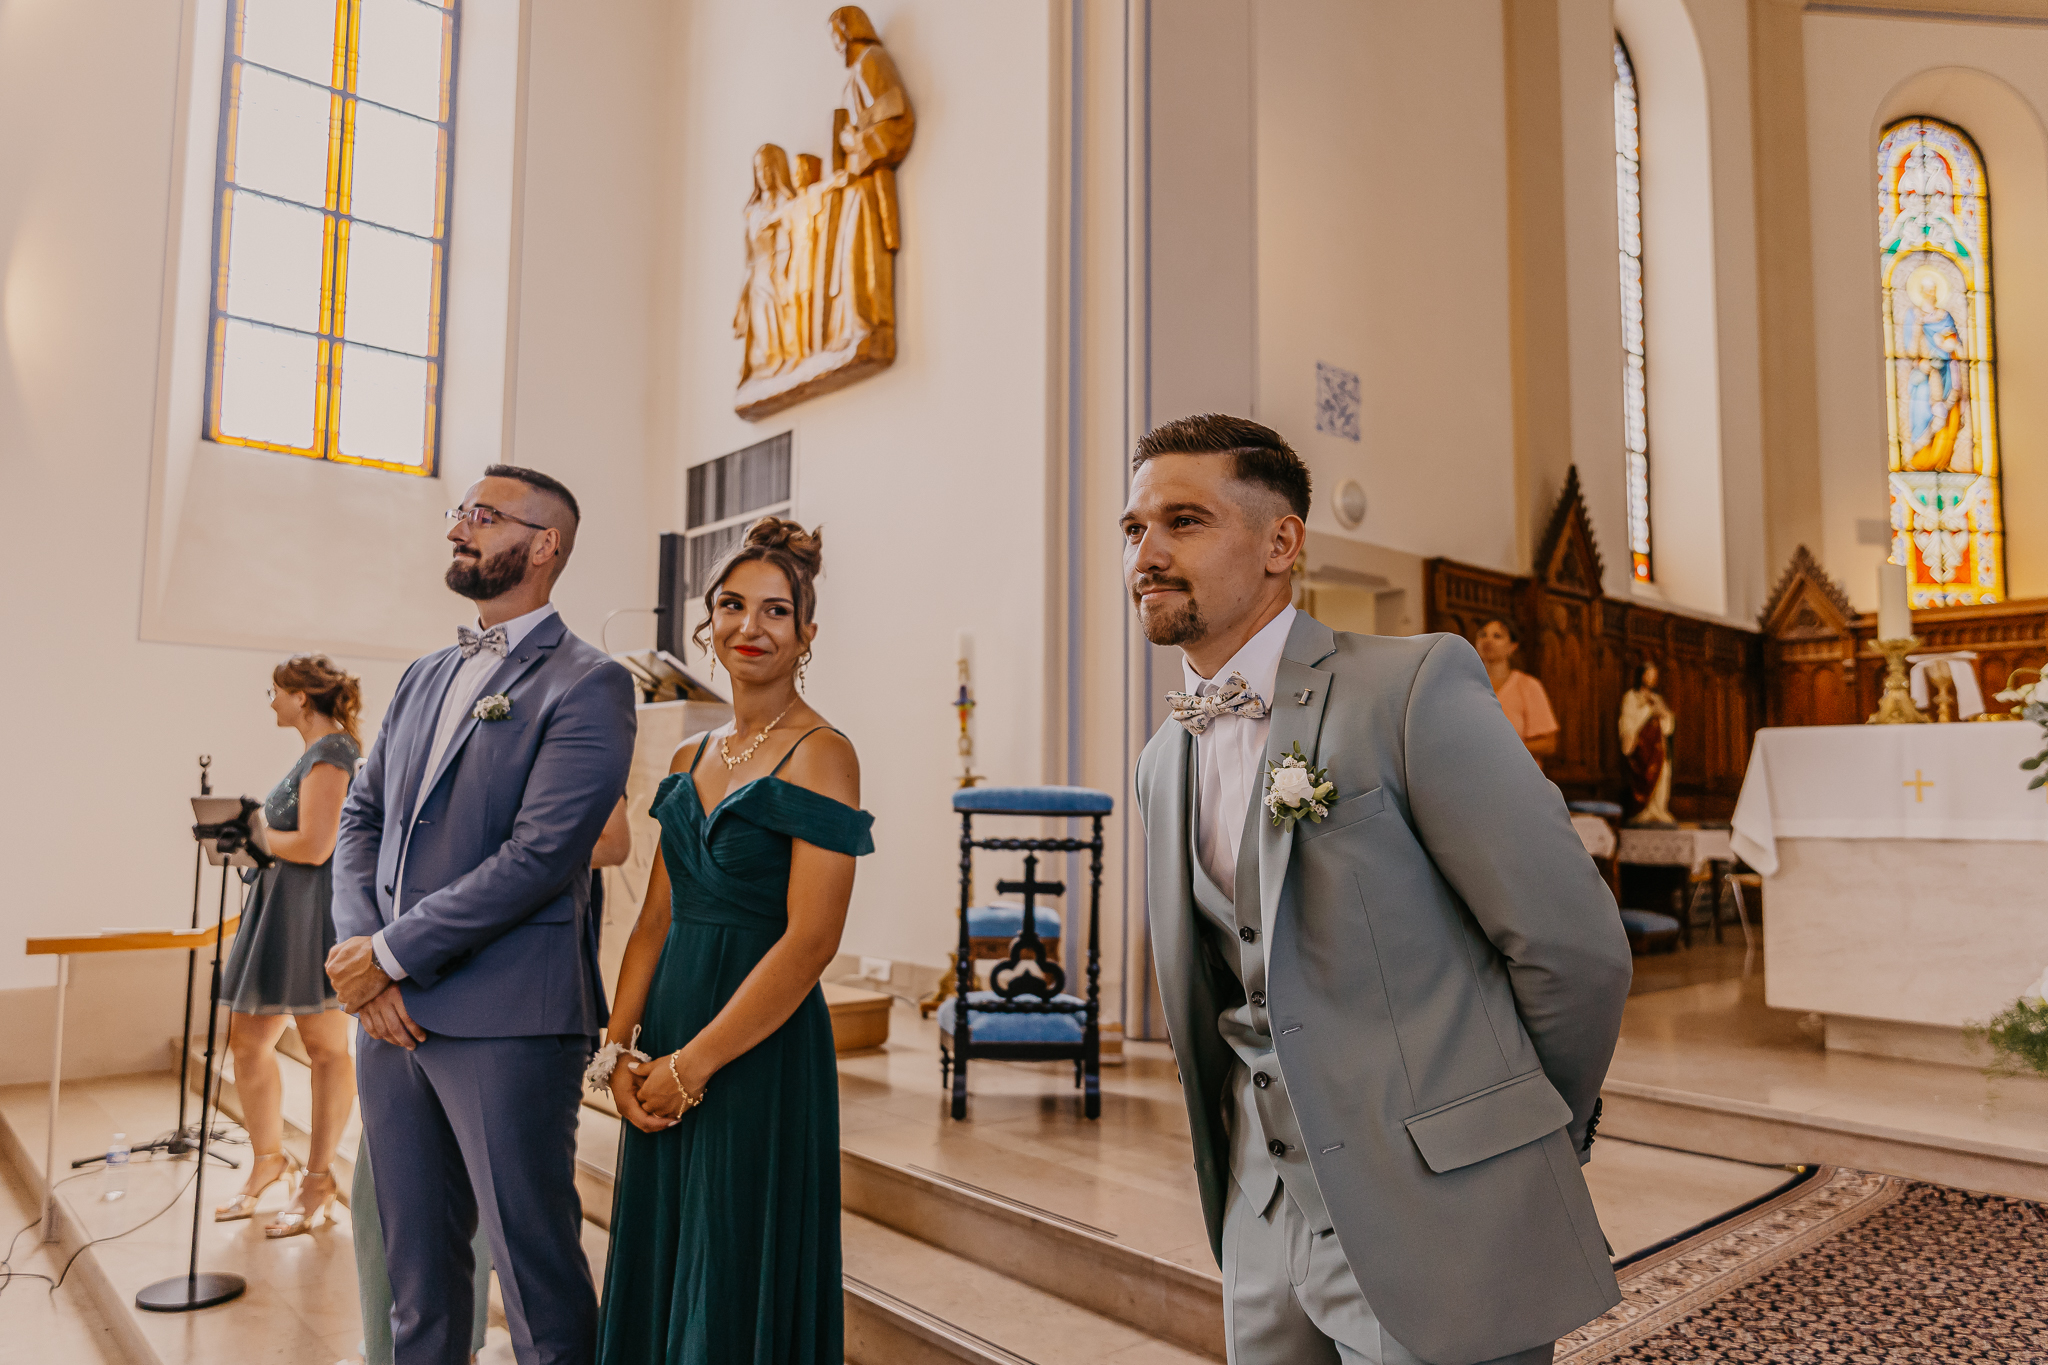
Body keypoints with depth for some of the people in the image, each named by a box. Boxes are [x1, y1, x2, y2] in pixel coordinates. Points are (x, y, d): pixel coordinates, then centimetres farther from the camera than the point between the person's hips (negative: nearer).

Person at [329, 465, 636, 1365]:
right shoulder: (425, 677, 15)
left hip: (505, 1019, -7)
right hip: (391, 1015, 7)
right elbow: (361, 819, 13)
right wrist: (358, 953, -2)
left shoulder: (586, 685, -10)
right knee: (416, 1260, 19)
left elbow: (538, 858, -18)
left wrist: (392, 953, -12)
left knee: (536, 1267, 5)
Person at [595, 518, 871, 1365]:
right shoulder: (691, 758, 11)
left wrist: (692, 1064, -13)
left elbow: (810, 941, -17)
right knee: (657, 1274, 18)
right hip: (666, 1068, 7)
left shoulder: (821, 755, -11)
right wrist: (619, 1050, 0)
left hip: (762, 1056, -7)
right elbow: (656, 920, 11)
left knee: (735, 1293, 6)